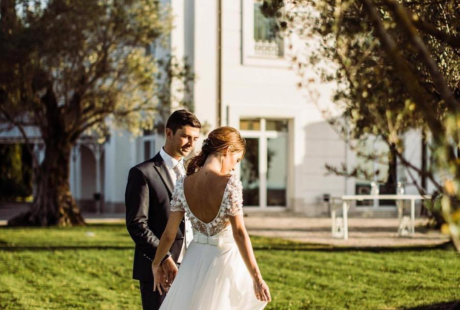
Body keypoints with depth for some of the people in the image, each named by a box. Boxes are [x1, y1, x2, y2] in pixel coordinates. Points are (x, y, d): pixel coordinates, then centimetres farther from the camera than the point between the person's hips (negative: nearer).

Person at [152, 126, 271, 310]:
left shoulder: (184, 184, -5)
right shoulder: (230, 183, -18)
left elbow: (169, 233, 1)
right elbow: (239, 234, -21)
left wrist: (157, 264, 16)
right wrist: (257, 278, -17)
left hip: (195, 260, 4)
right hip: (226, 260, -4)